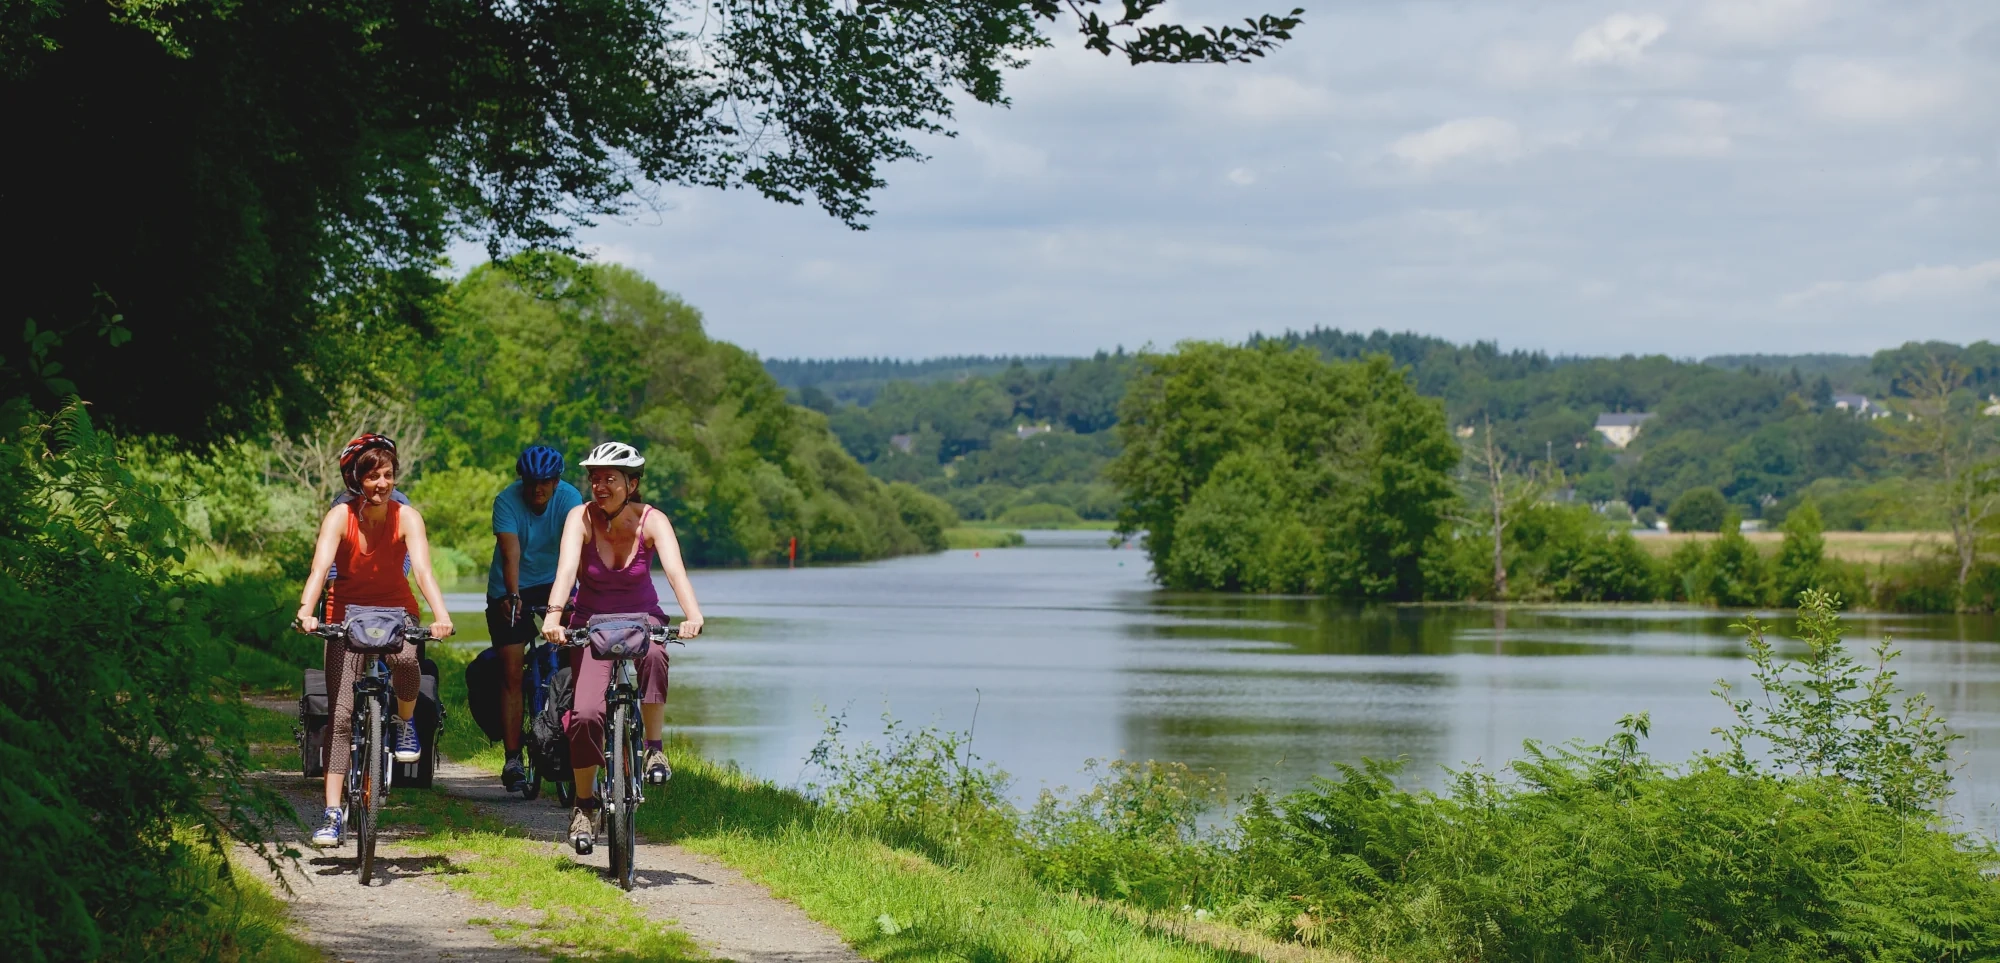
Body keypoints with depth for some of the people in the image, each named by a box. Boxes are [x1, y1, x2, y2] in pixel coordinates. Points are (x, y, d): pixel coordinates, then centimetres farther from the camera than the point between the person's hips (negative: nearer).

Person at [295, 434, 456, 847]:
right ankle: (333, 812, -7)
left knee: (405, 659, -35)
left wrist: (441, 616, -46)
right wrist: (306, 611, -49)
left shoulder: (406, 518, -16)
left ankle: (404, 725, -4)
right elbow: (320, 567, -31)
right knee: (341, 712, -10)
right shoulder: (339, 517, -18)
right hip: (347, 613, 0)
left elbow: (423, 569, -29)